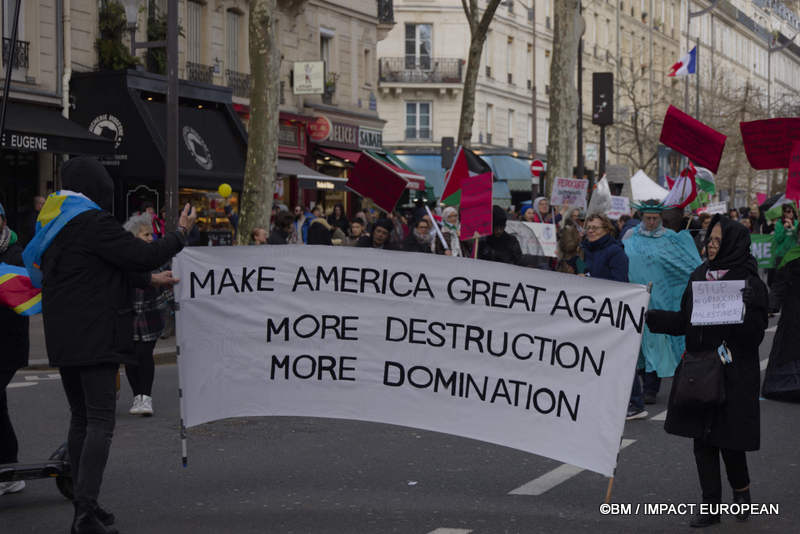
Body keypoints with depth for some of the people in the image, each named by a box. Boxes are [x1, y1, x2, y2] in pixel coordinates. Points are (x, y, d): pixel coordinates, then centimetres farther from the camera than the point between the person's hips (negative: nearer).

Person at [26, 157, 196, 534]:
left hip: (63, 338, 9)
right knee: (100, 421, -9)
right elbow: (143, 255, -15)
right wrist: (181, 233, 1)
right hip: (95, 336, -9)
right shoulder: (94, 223, -14)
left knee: (81, 417, 15)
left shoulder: (56, 222, 15)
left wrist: (149, 280, 30)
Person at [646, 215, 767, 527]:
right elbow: (683, 322, 13)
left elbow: (755, 334, -14)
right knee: (702, 440, 6)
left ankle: (741, 490, 30)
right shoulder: (699, 276, 8)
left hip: (732, 373, -5)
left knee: (728, 438, 1)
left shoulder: (749, 283, -9)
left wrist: (746, 309, -31)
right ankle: (712, 506, 15)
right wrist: (649, 316, 4)